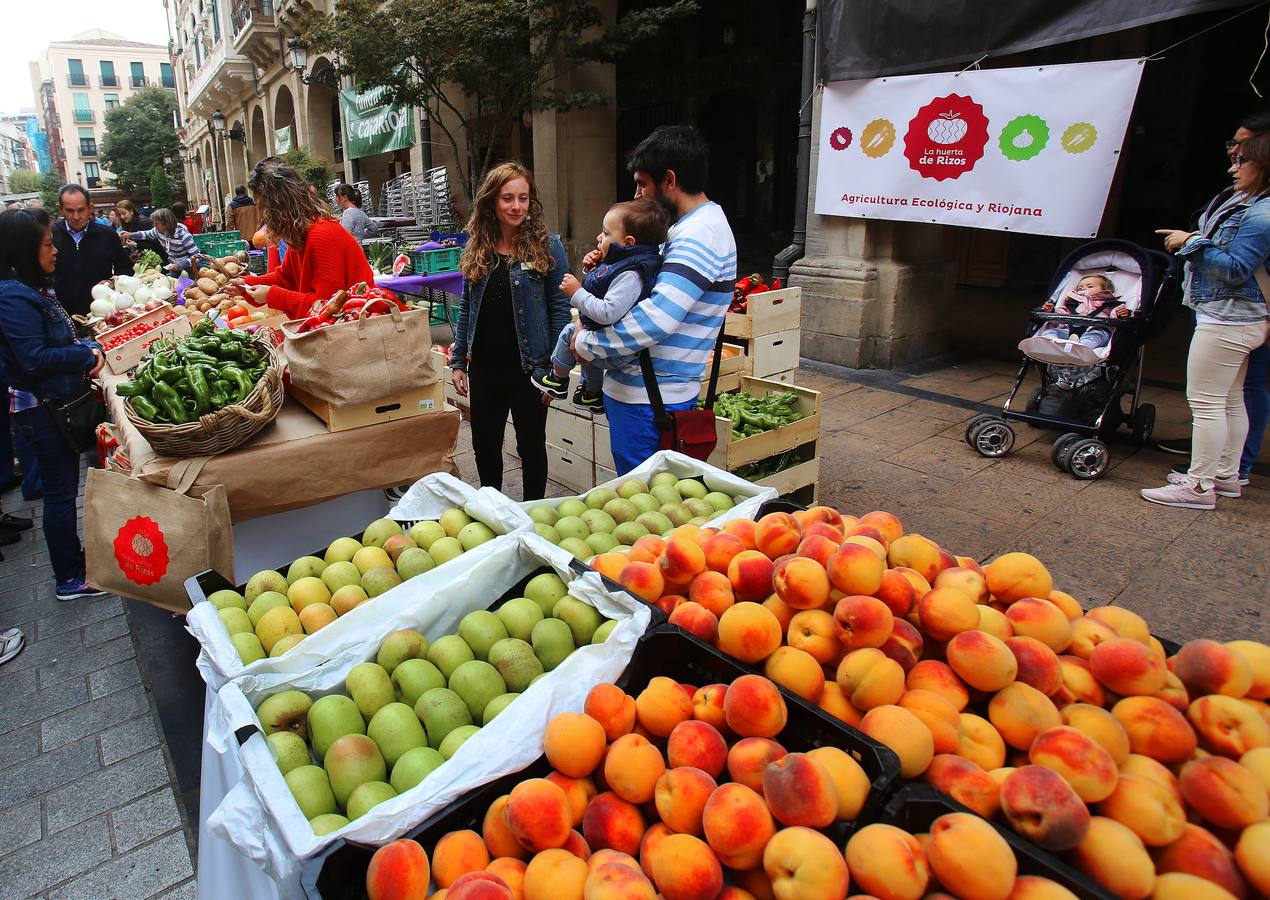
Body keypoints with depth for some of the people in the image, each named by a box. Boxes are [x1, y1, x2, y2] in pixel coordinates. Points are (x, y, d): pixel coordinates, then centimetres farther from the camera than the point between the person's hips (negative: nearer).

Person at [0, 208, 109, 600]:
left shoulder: (34, 288, 8)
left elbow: (59, 335, 17)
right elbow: (34, 359, -25)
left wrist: (90, 347, 1)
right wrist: (86, 355, -15)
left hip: (59, 403, 10)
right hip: (41, 410, -10)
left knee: (64, 486, 20)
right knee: (60, 491, 0)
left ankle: (74, 558, 35)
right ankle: (70, 581, 12)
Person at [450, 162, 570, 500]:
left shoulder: (547, 246, -7)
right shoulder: (476, 249, 5)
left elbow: (560, 310, -8)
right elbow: (467, 309, 11)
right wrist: (458, 362, 8)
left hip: (529, 367, -4)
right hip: (485, 367, 5)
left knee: (531, 445, 11)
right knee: (484, 445, 16)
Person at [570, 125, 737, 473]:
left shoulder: (698, 236, -19)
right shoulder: (693, 226, 16)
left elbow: (655, 321, -29)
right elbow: (660, 283, 27)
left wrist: (587, 343, -16)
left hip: (648, 397, -10)